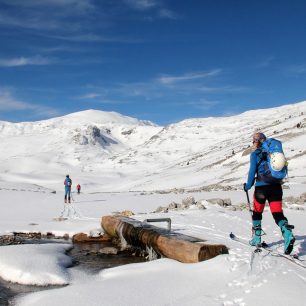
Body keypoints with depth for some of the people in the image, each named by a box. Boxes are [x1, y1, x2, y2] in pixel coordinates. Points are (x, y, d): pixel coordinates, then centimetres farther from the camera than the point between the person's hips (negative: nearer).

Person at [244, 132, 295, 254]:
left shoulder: (255, 154, -2)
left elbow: (252, 171, -8)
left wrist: (248, 186, 3)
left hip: (261, 187, -3)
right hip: (276, 186, 4)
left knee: (257, 212, 16)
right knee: (278, 213, -2)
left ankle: (257, 238, 23)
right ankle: (288, 234, -27)